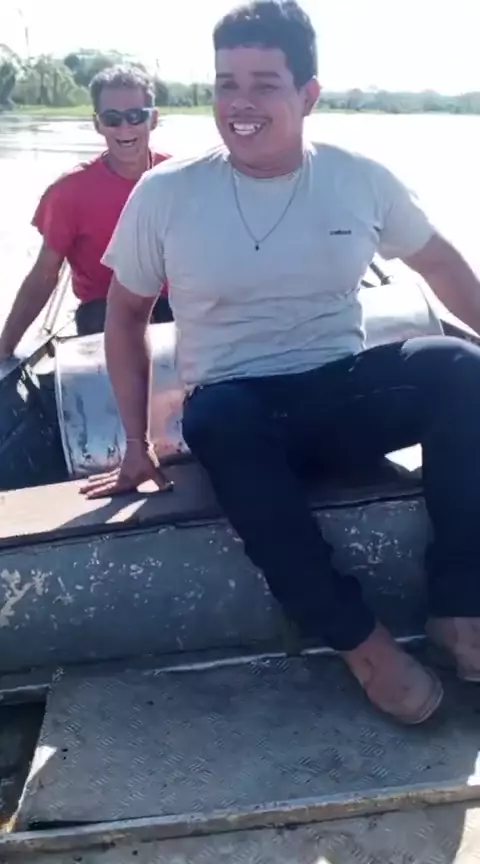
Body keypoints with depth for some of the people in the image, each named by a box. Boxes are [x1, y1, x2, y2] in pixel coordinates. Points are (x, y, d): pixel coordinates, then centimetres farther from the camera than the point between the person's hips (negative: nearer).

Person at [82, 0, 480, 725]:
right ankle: (360, 639, -25)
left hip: (342, 394, 2)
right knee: (217, 414, -37)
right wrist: (136, 444, 1)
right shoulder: (164, 194, -3)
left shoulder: (361, 179, 1)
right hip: (238, 410, -1)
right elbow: (126, 315, 5)